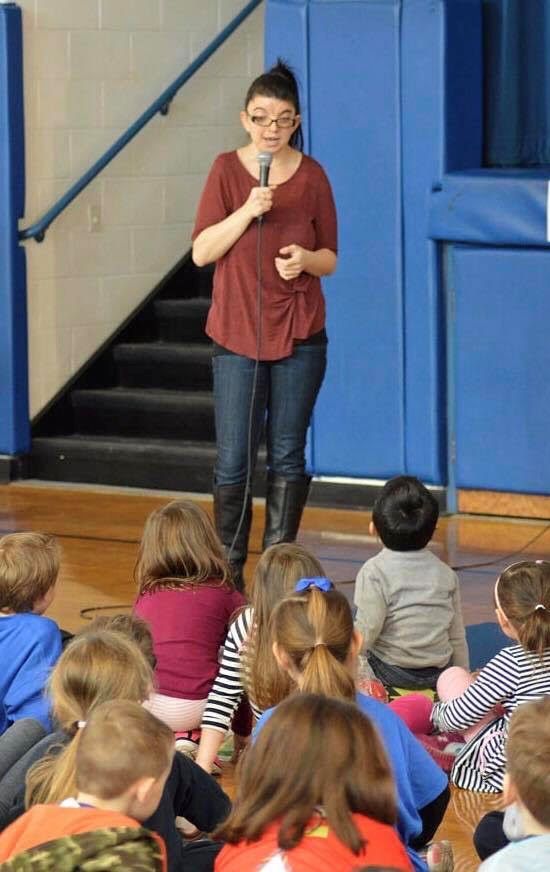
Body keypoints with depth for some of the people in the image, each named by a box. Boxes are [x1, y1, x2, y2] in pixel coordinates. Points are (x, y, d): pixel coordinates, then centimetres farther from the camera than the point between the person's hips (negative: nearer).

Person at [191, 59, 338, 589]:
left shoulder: (312, 176, 2)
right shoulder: (226, 170, -1)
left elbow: (330, 259, 8)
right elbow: (201, 252, -6)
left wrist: (306, 259, -15)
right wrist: (247, 210, -18)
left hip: (300, 336, 1)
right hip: (237, 333, -1)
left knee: (287, 456, 5)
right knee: (233, 461, -1)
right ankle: (227, 571, 8)